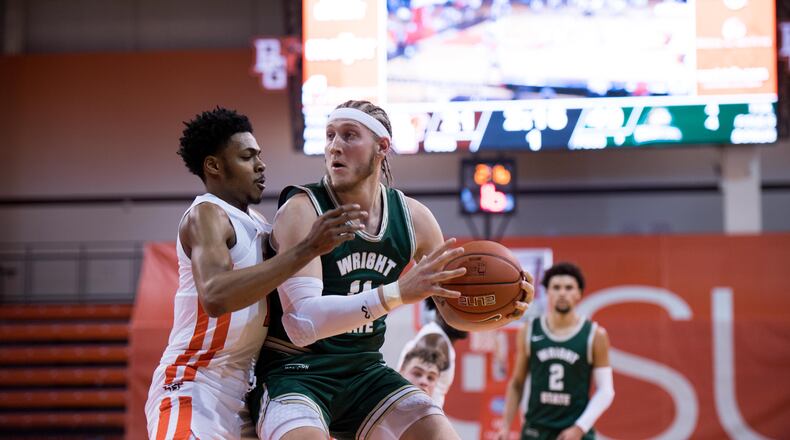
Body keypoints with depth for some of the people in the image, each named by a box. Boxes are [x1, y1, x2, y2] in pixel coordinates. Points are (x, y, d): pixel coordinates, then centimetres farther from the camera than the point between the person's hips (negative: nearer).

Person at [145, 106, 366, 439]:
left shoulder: (257, 225, 13)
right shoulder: (206, 214, -13)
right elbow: (215, 296, -33)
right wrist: (307, 249, -34)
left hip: (242, 390, 9)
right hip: (194, 389, -9)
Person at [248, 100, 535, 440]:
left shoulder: (414, 218, 0)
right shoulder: (302, 210, -16)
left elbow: (457, 310, 11)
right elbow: (302, 323, -29)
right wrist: (398, 292, -38)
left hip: (364, 371, 6)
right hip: (293, 371, -6)